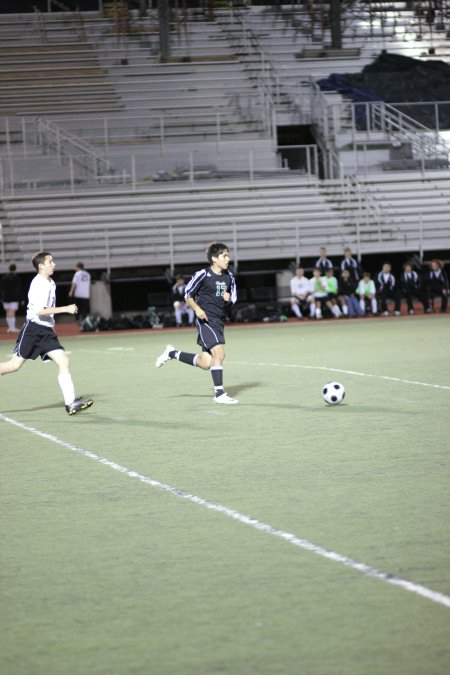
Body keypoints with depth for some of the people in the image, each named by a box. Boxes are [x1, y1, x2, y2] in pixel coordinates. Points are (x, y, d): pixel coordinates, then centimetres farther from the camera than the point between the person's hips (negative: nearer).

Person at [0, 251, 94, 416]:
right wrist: (65, 309, -24)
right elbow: (40, 310, -25)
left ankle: (70, 403, -10)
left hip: (47, 331, 8)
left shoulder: (51, 283, 14)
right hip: (32, 329, -8)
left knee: (63, 361, -6)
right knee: (15, 365, -6)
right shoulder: (38, 284, -15)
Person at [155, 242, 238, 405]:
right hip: (206, 319, -7)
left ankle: (172, 353, 26)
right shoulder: (203, 275, -8)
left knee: (206, 363, 5)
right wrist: (197, 309, -17)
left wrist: (229, 298, -2)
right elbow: (188, 295, -1)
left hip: (219, 321, 7)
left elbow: (233, 297, 21)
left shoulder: (228, 277, 10)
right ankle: (219, 393, -14)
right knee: (219, 352, -22)